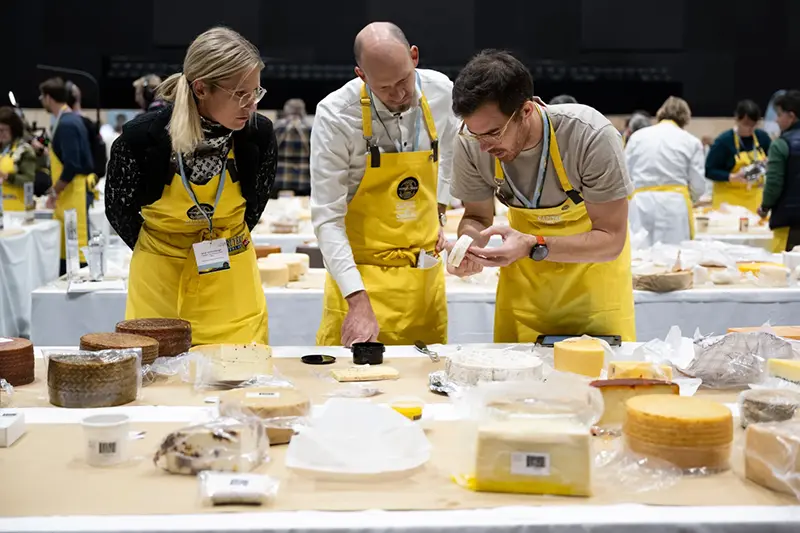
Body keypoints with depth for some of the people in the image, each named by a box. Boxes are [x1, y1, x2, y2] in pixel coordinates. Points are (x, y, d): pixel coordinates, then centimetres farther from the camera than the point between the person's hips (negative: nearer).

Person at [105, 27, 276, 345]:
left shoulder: (259, 134, -15)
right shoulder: (143, 136, -21)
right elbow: (118, 209, -2)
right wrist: (163, 255, 10)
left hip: (231, 278, 2)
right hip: (158, 276, -1)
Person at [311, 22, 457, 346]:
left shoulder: (441, 92, -6)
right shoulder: (336, 116, -19)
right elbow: (327, 218, -19)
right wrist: (359, 301, -25)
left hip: (425, 270, 4)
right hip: (361, 272, -4)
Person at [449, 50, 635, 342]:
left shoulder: (592, 137, -32)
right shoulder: (470, 144, -22)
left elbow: (611, 240, -26)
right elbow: (477, 216, -3)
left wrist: (533, 247, -40)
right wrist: (469, 244, -27)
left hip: (593, 257, -2)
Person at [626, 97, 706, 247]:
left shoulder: (638, 136, 9)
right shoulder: (691, 141, 5)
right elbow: (698, 186, 5)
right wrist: (688, 199, 27)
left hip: (641, 205, 1)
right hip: (673, 205, -1)